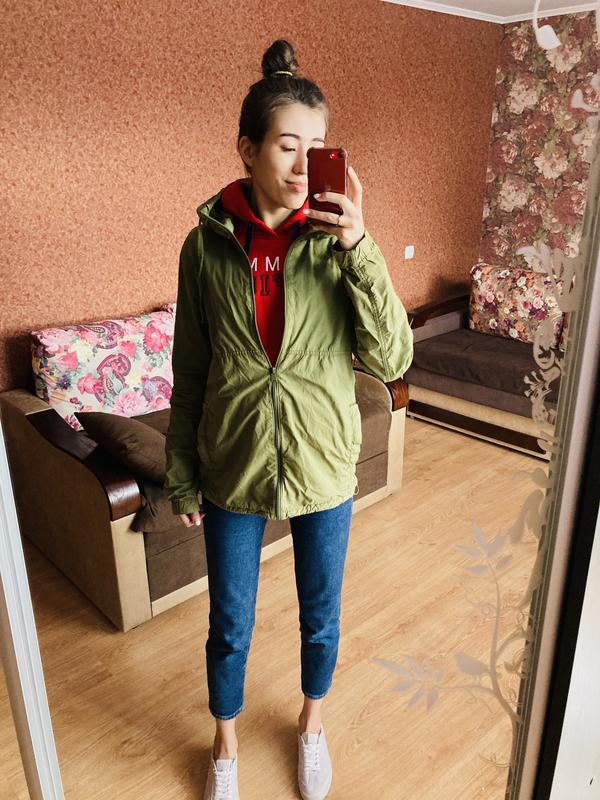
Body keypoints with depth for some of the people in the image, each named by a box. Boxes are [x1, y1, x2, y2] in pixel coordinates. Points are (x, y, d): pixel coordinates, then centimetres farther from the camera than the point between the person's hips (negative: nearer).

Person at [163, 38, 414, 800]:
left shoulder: (338, 241, -8)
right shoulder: (206, 243, -7)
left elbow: (391, 358, -17)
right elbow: (190, 373, -1)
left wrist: (358, 247, -26)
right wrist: (181, 474, 3)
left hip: (323, 465, 0)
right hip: (232, 468, 0)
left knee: (320, 617, 20)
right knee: (229, 626, 18)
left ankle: (312, 722, 53)